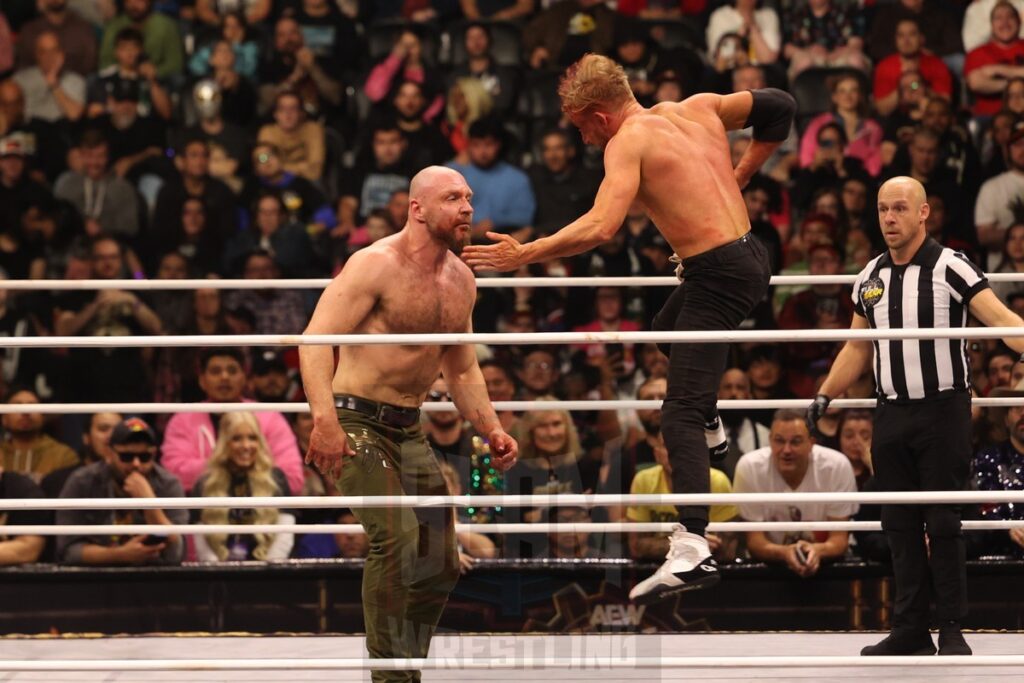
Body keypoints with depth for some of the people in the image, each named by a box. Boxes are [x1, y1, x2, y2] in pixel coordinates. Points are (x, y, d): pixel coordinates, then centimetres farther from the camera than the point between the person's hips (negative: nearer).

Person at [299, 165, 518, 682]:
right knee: (397, 537, -25)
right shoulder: (376, 265, -14)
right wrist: (324, 420, -34)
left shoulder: (461, 281, 10)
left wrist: (491, 430, 9)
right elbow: (315, 341, -22)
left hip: (410, 430, 8)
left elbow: (462, 369, 23)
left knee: (440, 563, 6)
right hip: (357, 421, -8)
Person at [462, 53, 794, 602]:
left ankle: (691, 548, -27)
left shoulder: (628, 141, -11)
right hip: (750, 254, 9)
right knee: (667, 331, 36)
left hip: (718, 274, -9)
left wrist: (523, 256, -18)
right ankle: (710, 426, 53)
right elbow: (779, 108, 23)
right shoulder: (701, 108, 11)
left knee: (680, 414, -14)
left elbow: (601, 227, -24)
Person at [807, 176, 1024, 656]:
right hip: (892, 414, 5)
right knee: (901, 526, 6)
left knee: (943, 524, -3)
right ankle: (910, 630, 11)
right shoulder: (870, 278, 11)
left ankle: (952, 630, 3)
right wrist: (824, 397, 12)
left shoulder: (950, 268, -7)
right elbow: (857, 348, 19)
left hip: (943, 411, -5)